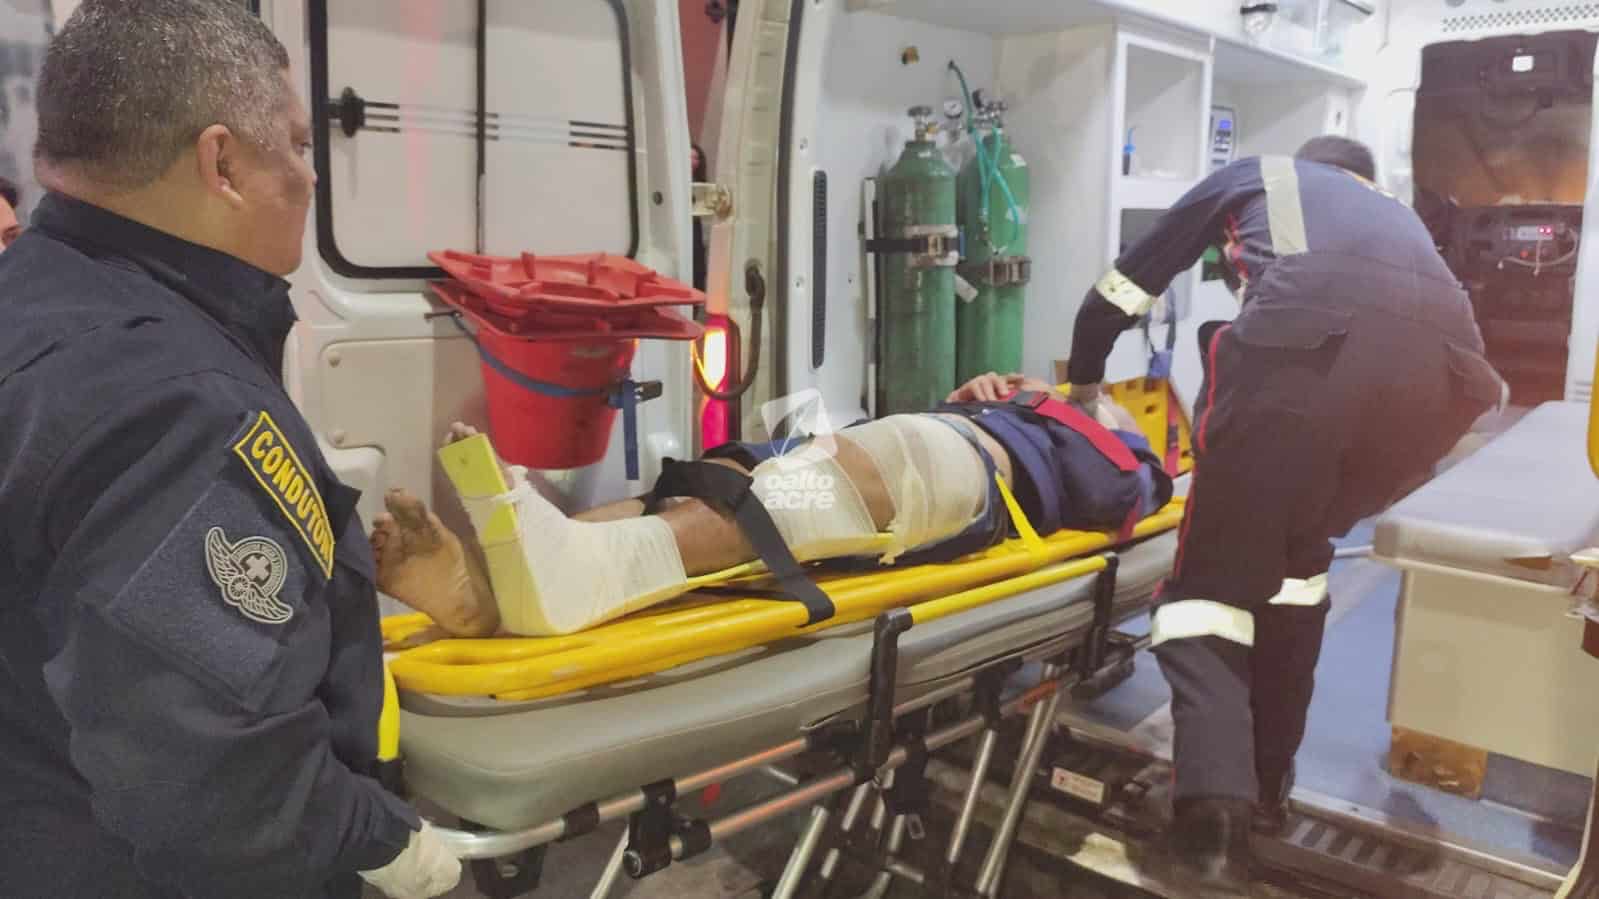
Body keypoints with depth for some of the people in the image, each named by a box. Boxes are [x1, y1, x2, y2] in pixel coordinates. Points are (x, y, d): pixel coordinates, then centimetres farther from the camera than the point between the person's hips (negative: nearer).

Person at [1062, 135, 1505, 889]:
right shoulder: (1395, 212, 44)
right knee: (1299, 552, 26)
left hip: (1308, 344, -4)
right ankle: (1267, 781, 27)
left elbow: (1125, 289, 36)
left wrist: (1084, 382, 52)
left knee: (1212, 578, 7)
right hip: (1444, 370, 4)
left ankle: (1213, 804, -13)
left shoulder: (1254, 174, 36)